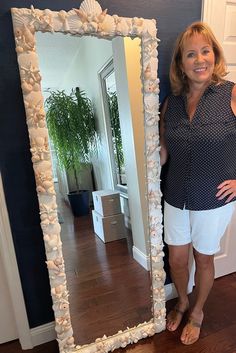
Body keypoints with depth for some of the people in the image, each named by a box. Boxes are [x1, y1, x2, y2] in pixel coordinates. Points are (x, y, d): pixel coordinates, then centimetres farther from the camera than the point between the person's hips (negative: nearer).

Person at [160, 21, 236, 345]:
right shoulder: (171, 103, 1)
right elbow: (163, 151, 5)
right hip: (175, 199, 3)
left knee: (203, 258, 18)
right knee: (176, 258, 17)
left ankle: (197, 312, 48)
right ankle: (182, 302, 50)